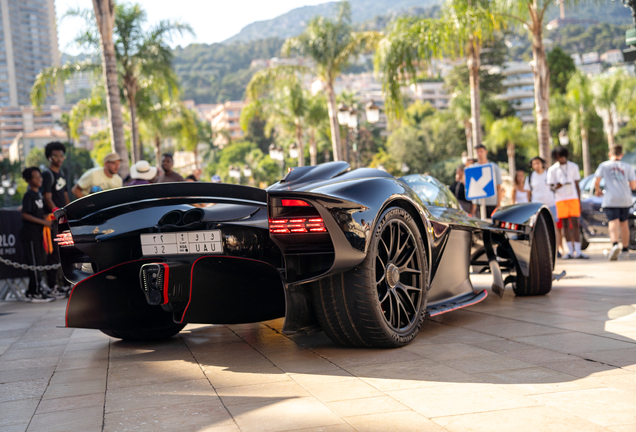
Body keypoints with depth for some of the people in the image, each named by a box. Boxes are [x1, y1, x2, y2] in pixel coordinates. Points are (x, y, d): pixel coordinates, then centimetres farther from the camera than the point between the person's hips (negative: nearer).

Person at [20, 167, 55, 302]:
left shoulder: (39, 194, 14)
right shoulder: (28, 195, -11)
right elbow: (25, 215, -19)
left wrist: (47, 219, 10)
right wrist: (44, 222, -19)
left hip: (37, 233, 9)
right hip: (29, 234, -9)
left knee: (40, 262, 11)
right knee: (35, 263, -7)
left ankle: (31, 292, 18)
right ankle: (37, 293, -4)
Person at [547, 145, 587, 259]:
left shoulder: (574, 166, 10)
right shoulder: (552, 170, 3)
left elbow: (577, 185, 14)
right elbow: (551, 187, 2)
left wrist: (579, 201, 11)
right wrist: (558, 186, -21)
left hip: (573, 198, 1)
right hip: (560, 199, -1)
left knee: (575, 224, -6)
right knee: (566, 225, 2)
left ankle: (578, 251, -8)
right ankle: (570, 251, 8)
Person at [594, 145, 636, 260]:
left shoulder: (604, 165, 5)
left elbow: (596, 181, -4)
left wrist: (597, 190, 16)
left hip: (611, 199, -3)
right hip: (625, 199, 3)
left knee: (613, 222, -14)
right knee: (624, 223, 18)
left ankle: (615, 244, -40)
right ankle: (625, 249, 29)